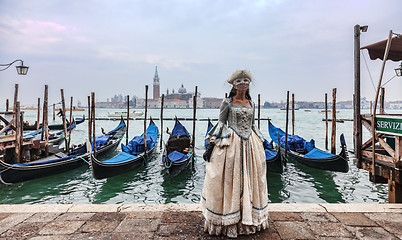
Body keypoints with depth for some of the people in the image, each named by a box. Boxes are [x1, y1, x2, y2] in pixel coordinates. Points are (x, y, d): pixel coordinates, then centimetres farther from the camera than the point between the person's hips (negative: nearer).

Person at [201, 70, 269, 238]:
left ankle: (249, 219, 25)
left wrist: (260, 143, 19)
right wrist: (212, 145, -7)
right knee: (229, 181, -1)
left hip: (250, 145, 5)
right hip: (231, 144, -5)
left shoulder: (251, 103, 13)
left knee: (250, 179, 9)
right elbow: (221, 123, -2)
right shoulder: (227, 102, -1)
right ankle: (229, 222, 13)